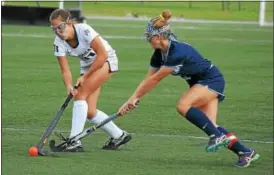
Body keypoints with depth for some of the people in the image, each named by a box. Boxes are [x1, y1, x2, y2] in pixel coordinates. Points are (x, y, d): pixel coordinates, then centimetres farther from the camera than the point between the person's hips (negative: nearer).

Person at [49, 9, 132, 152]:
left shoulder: (84, 30, -30)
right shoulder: (59, 43, -15)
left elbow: (102, 55, -28)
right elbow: (65, 70, -16)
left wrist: (85, 76, -25)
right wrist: (69, 86, -37)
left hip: (106, 60, -6)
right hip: (87, 65, 6)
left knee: (81, 95, -24)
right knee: (89, 112, -2)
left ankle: (75, 141, -26)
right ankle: (119, 136, 19)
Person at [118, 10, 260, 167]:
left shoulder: (177, 52, -29)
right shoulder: (159, 54, -2)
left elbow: (155, 79, -22)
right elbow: (148, 80, 6)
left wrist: (135, 98, -14)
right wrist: (132, 100, 0)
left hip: (212, 79, -9)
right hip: (199, 83, 9)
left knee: (183, 106, -27)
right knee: (210, 126, -4)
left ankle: (218, 136, -21)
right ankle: (246, 152, -1)